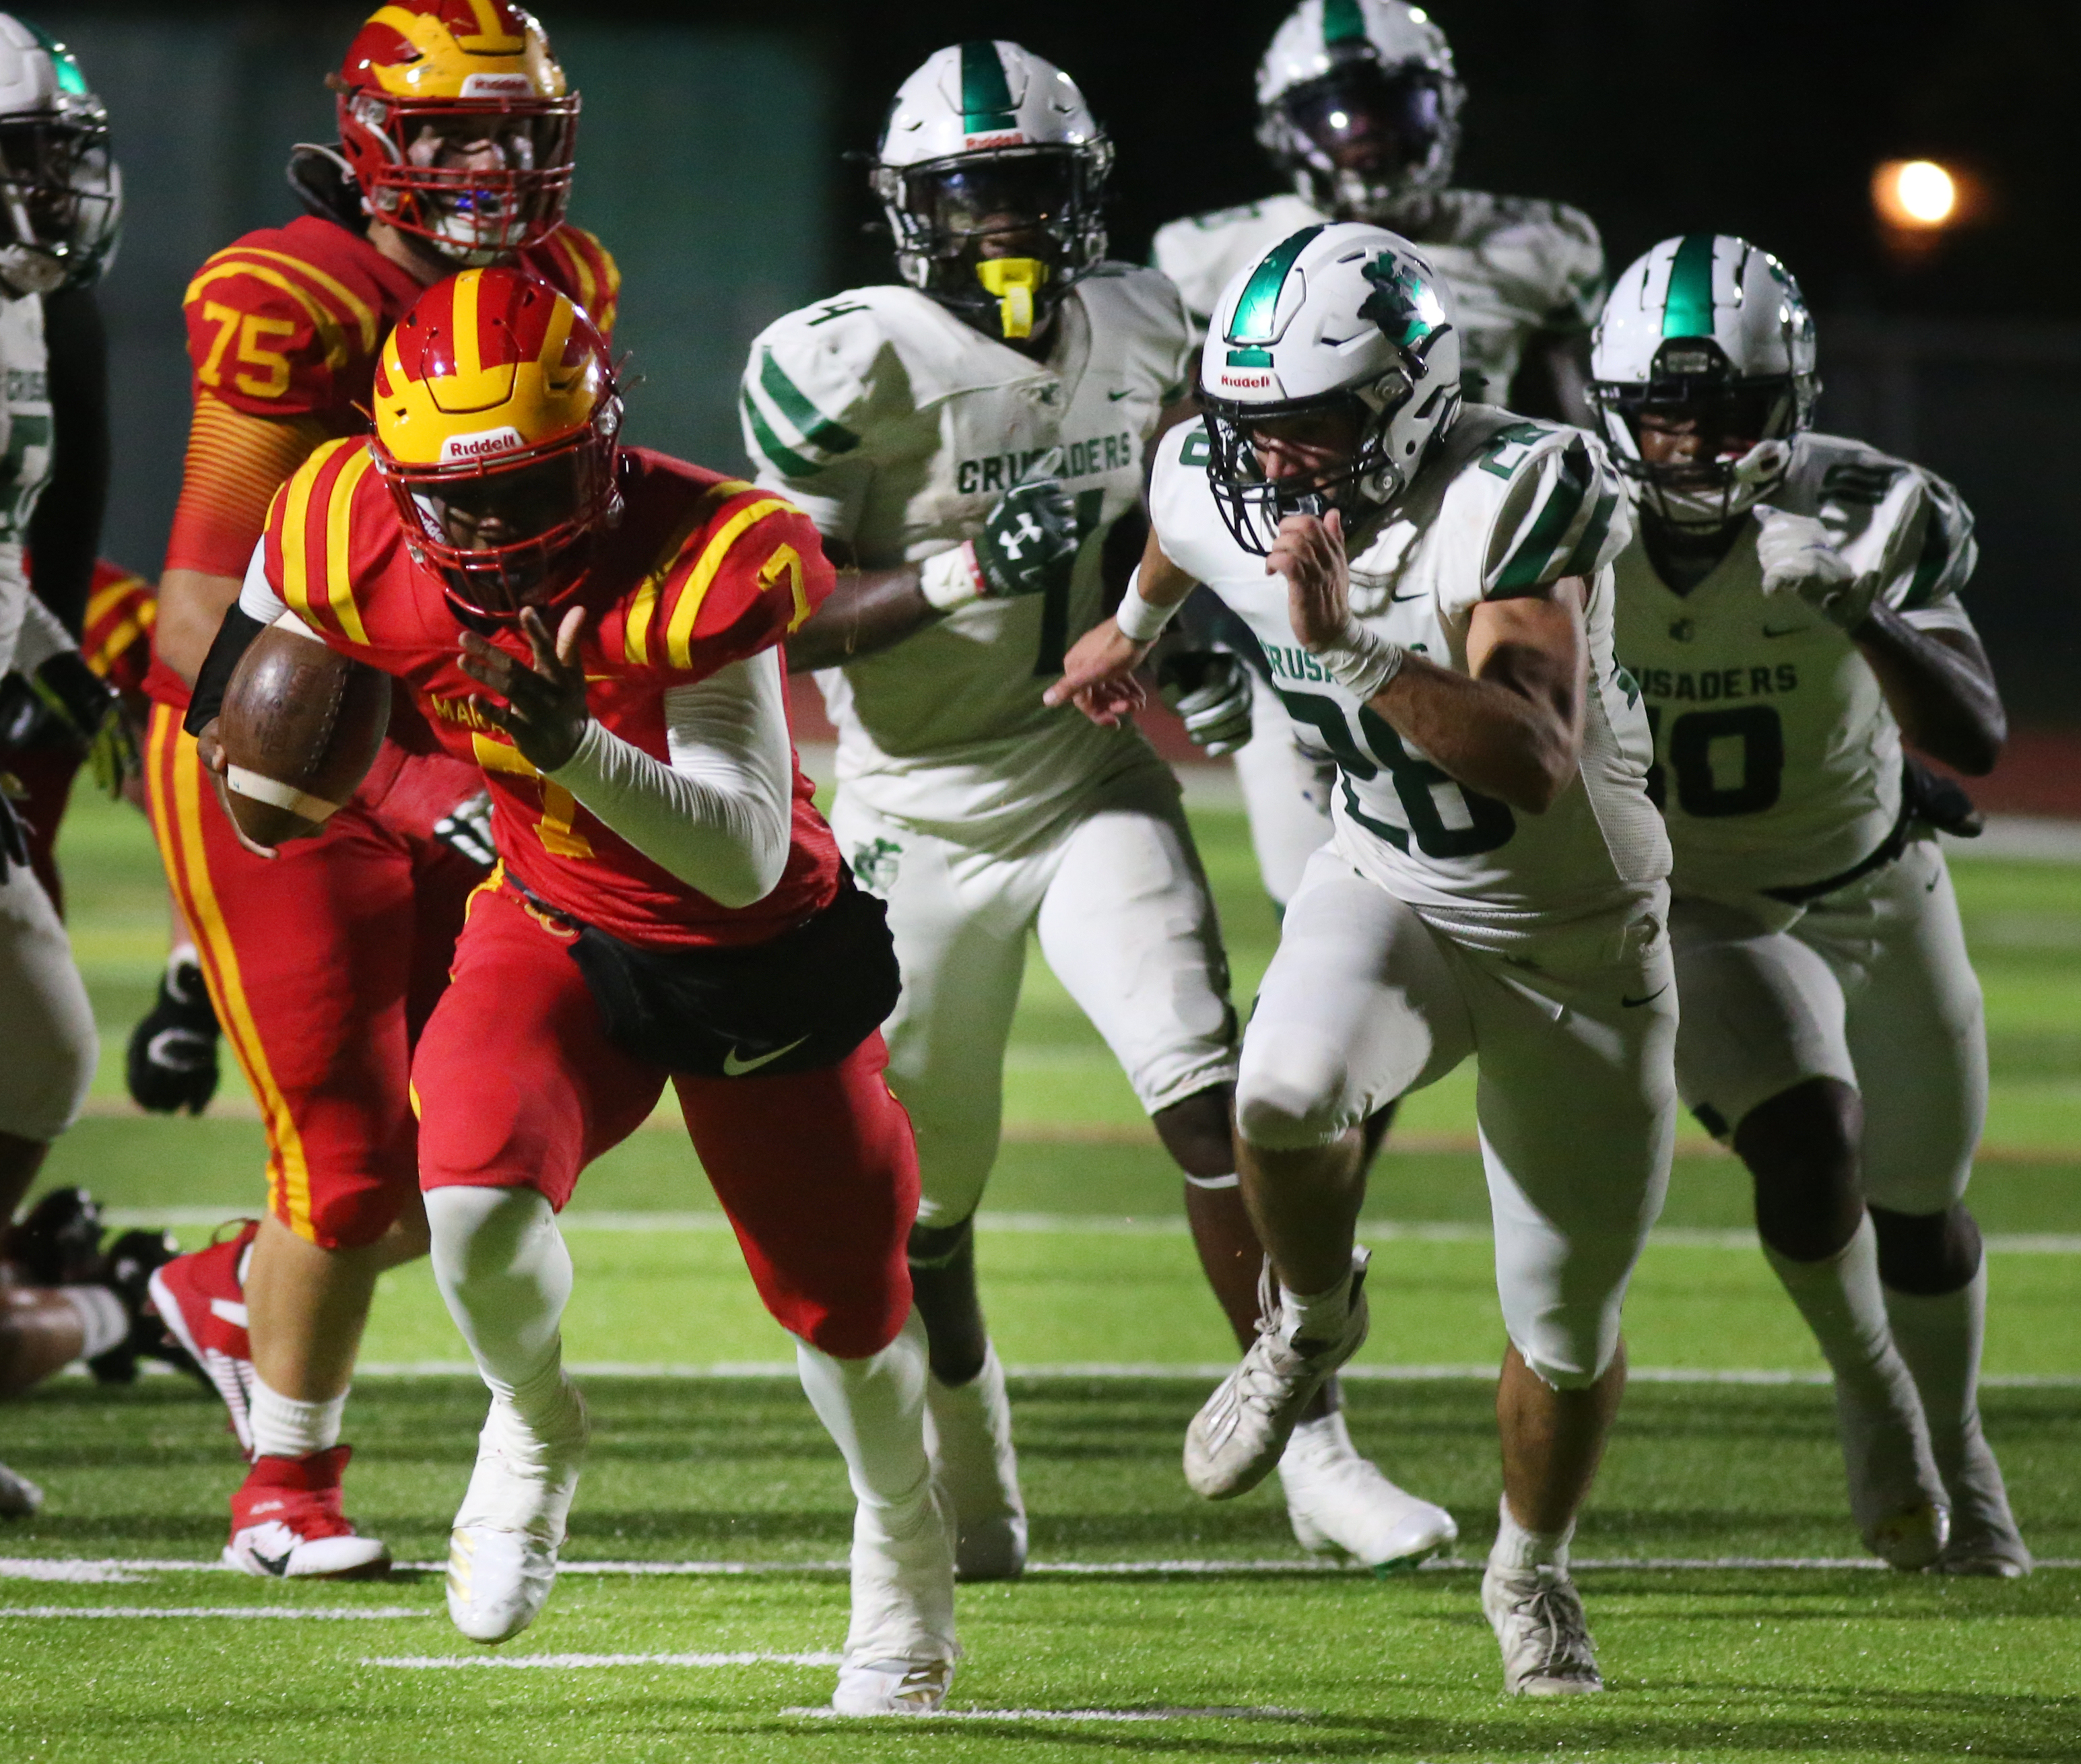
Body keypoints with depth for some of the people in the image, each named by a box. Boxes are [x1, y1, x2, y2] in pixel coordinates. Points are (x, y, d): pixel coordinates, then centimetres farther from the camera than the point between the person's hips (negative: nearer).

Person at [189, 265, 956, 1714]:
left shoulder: (699, 568, -33)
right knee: (477, 1204, -27)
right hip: (557, 935, 2)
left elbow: (750, 857, -33)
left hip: (757, 956, -2)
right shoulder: (355, 547, -20)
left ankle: (906, 1552, 45)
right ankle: (536, 1429, 8)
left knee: (844, 1306, 11)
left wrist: (578, 748, -47)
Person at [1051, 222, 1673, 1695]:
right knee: (1286, 1090, -33)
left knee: (1569, 1325, 7)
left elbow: (1537, 766, -42)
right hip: (1391, 896, 2)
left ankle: (1532, 1569, 38)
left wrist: (1351, 644, -50)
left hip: (1580, 939, -2)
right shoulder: (1220, 491, -14)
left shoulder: (1511, 503, -31)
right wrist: (1135, 628, 36)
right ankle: (1313, 1322, 0)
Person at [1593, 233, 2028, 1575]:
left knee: (1919, 1208, 13)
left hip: (1873, 894, 1)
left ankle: (1958, 1454, 41)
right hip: (1694, 912, -1)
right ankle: (1869, 1390, 3)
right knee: (1807, 1135, -26)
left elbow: (1977, 737, -31)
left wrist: (1865, 619, -45)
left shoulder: (1866, 517, -23)